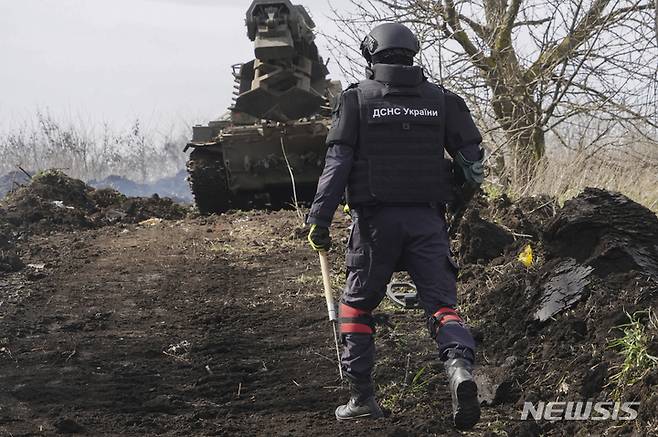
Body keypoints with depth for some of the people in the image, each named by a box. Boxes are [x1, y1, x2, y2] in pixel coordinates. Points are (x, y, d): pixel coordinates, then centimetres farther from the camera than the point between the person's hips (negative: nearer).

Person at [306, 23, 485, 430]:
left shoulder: (357, 99, 1)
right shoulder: (441, 99, 8)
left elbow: (338, 162, -6)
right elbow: (472, 154, 5)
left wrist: (319, 218, -7)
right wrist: (458, 194, 24)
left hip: (377, 217, -1)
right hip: (428, 219, 1)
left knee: (357, 305, 14)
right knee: (442, 303, 1)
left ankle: (362, 397, 12)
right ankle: (460, 365, -28)